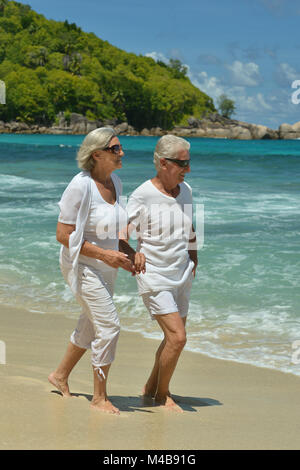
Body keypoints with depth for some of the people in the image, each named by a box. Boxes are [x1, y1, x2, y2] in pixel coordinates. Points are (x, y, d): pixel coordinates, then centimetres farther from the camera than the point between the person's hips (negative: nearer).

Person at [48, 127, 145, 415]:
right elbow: (63, 235, -20)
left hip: (106, 269, 9)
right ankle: (99, 396, 3)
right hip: (83, 267, -8)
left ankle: (60, 376, 40)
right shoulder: (80, 186, -21)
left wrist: (130, 253, -1)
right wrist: (104, 254, -23)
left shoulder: (115, 182, 3)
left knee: (91, 326, 19)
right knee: (108, 326, -11)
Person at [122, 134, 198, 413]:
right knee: (177, 338, -14)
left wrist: (194, 259, 14)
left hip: (181, 277, 7)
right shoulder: (142, 196, -14)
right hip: (154, 277, -7)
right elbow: (123, 234, -18)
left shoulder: (185, 190, 6)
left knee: (174, 339, 12)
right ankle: (162, 394, 7)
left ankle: (150, 387, 32)